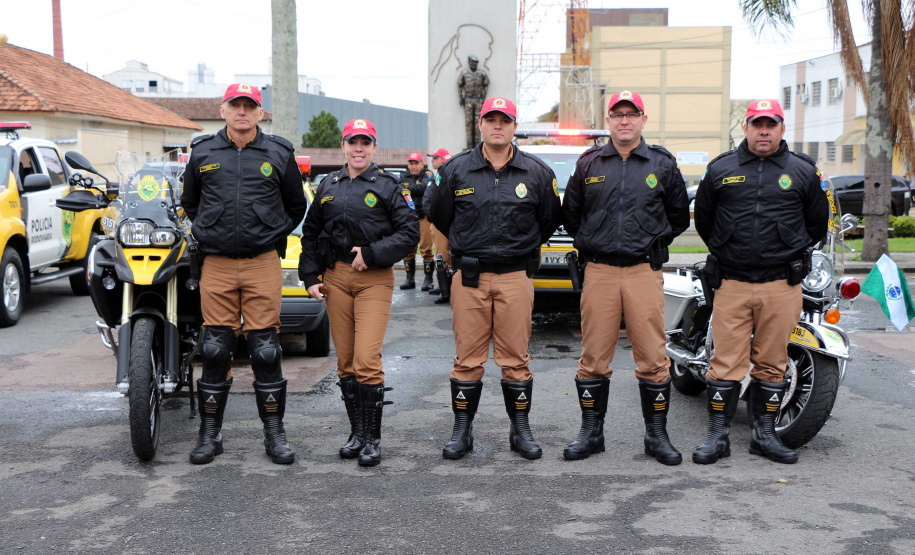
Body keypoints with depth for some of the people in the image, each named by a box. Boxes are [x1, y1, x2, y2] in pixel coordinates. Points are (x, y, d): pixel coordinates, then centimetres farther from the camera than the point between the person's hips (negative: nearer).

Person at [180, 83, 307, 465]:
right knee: (215, 349, 2)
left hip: (263, 263, -1)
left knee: (265, 350, -1)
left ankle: (274, 433, 9)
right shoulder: (202, 153, 9)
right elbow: (189, 203, 24)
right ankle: (210, 434, 13)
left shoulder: (278, 154, 6)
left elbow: (296, 206, 17)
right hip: (216, 264, 1)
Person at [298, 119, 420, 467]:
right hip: (336, 277, 4)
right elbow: (310, 234, 19)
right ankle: (356, 433, 20)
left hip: (374, 280, -4)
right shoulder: (328, 186, 14)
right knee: (345, 362, 8)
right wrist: (310, 278, 10)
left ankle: (372, 439, -1)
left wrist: (372, 254, -13)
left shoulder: (388, 186, 1)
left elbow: (409, 233, -4)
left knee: (367, 360, -12)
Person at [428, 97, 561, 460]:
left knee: (516, 358, 4)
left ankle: (521, 430, 16)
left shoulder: (536, 173, 5)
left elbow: (549, 220, 16)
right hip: (468, 278, 0)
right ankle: (462, 431, 14)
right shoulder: (455, 170, 4)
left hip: (516, 278, 0)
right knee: (467, 358, 3)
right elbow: (440, 217, 15)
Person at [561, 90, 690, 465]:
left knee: (653, 356, -1)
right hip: (599, 270, 1)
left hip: (645, 270, -1)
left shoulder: (663, 164, 8)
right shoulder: (589, 164, 10)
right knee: (594, 357, 4)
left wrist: (654, 244, 13)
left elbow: (679, 216, 17)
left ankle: (656, 435, 12)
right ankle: (591, 433, 15)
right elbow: (570, 213, 19)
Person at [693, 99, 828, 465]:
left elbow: (817, 222, 19)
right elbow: (703, 218, 19)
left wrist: (793, 253, 15)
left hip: (782, 284, 1)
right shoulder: (720, 169, 8)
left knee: (772, 363, 7)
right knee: (726, 362, -1)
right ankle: (718, 436, 7)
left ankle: (765, 435, 18)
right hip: (731, 282, 0)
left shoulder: (803, 171, 8)